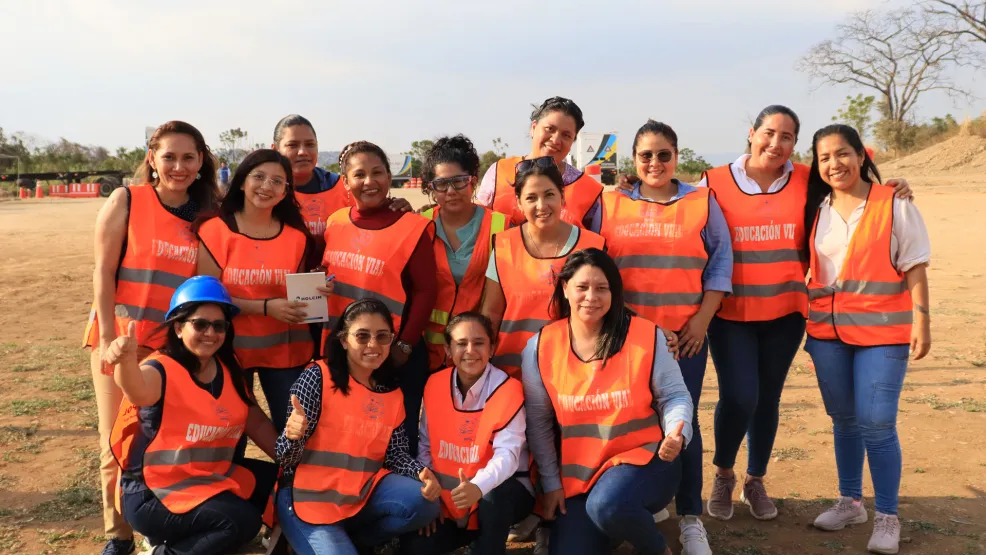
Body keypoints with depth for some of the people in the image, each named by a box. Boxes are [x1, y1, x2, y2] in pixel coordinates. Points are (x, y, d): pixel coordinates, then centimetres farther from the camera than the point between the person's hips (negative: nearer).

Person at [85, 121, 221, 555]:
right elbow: (103, 272, -5)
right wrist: (108, 340, -10)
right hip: (122, 342, -2)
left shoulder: (207, 213, 5)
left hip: (178, 346, 2)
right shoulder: (126, 201, -3)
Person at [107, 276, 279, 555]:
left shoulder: (229, 370, 4)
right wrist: (126, 360, -64)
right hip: (154, 494, -8)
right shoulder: (163, 371, -17)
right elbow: (139, 390, -42)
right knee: (241, 520, -24)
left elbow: (257, 422, 10)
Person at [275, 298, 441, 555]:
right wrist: (293, 436, -38)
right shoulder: (318, 377, -12)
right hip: (310, 498, -5)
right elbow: (287, 458, -13)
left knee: (423, 503, -17)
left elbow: (396, 453, 5)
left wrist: (422, 473, -17)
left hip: (365, 493, 5)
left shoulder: (392, 393, 6)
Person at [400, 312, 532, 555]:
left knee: (492, 496, -36)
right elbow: (425, 446, 4)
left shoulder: (508, 390, -18)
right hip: (449, 500, 4)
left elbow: (507, 454, -28)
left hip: (502, 492, -4)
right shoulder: (435, 385, -3)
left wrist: (478, 487, -46)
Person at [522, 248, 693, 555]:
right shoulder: (540, 347, -5)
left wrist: (677, 434, -22)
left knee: (606, 505, -33)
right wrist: (551, 483, 3)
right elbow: (538, 422, 3)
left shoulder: (646, 336, -10)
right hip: (577, 474, 3)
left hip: (643, 457, -3)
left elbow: (674, 396, -1)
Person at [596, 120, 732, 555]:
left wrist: (703, 318, -4)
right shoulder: (610, 205, 4)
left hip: (685, 332, 0)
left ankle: (690, 518, 14)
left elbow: (720, 263, 4)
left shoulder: (702, 202, 4)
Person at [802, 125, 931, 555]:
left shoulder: (895, 205, -5)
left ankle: (887, 518, 8)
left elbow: (915, 269, -4)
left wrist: (921, 320, -10)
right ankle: (850, 502, 29)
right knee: (844, 421, 14)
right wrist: (806, 320, 9)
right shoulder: (817, 210, 7)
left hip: (881, 329, -4)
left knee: (876, 425, -7)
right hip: (827, 330, 4)